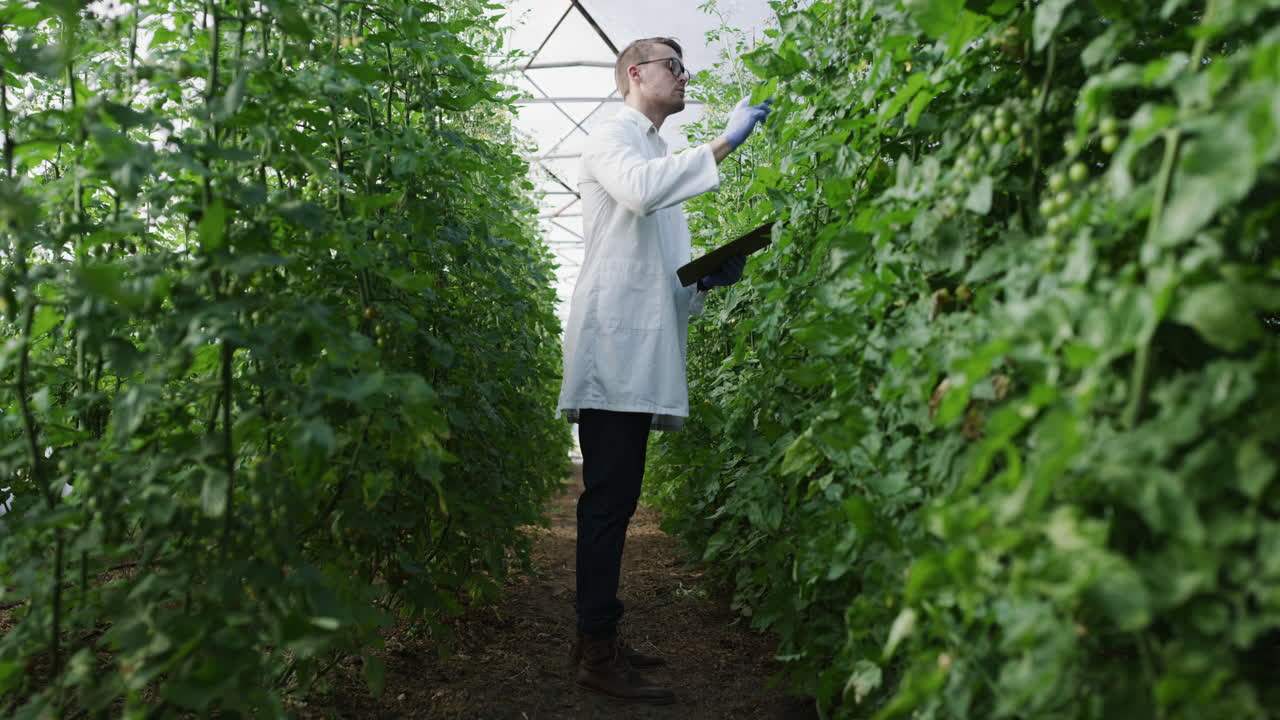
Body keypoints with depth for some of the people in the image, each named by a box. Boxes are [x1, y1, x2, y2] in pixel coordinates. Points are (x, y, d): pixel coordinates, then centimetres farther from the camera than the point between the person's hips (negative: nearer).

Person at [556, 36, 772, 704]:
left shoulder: (658, 153, 27)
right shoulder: (612, 137, 2)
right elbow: (640, 189, -23)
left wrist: (709, 277, 8)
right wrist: (724, 144, -19)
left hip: (640, 353, 9)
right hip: (614, 347, -9)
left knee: (616, 499, 9)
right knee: (609, 498, -9)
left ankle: (597, 637, 17)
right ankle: (598, 654, -4)